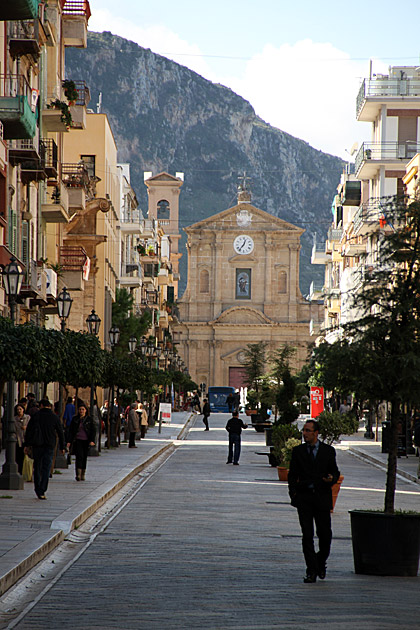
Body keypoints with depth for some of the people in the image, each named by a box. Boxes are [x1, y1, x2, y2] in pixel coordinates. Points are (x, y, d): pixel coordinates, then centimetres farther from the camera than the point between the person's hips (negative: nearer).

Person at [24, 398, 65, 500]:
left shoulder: (35, 416, 1)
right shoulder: (55, 418, 2)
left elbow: (28, 431, -1)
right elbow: (60, 433, 5)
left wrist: (26, 445, 3)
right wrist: (61, 447, 13)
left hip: (37, 445, 1)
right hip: (49, 446, -1)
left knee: (37, 467, 13)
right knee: (46, 468, -2)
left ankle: (37, 490, 16)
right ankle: (41, 491, -12)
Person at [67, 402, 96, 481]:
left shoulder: (89, 419, 4)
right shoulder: (75, 419, 7)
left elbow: (93, 431, 3)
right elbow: (70, 430, 9)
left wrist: (92, 440, -9)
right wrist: (69, 441, 1)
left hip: (86, 441, 1)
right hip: (77, 440, -1)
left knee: (84, 457, 6)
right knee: (79, 456, -15)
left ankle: (83, 474, 18)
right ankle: (78, 475, -20)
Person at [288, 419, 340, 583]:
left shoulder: (328, 451, 5)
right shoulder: (298, 451, 7)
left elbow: (335, 471, 10)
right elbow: (293, 475, 10)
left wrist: (332, 478, -13)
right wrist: (293, 494, -1)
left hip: (322, 497, 0)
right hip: (303, 497, 0)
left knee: (325, 533, 0)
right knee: (307, 535, -4)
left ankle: (321, 562, 26)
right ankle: (311, 570, -1)